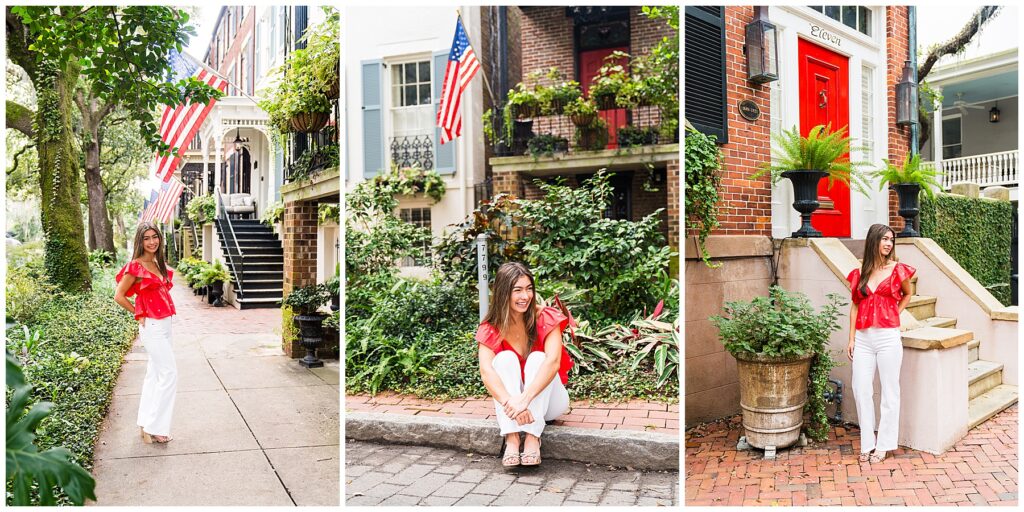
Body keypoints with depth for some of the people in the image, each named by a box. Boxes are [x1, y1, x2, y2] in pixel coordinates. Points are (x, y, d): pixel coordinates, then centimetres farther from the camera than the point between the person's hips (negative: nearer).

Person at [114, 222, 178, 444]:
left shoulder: (159, 264, 9)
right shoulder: (136, 266, -13)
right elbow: (119, 296, -10)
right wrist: (140, 314, -4)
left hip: (164, 323, 8)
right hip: (152, 325, -8)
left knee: (155, 373, 14)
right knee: (169, 374, -9)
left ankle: (147, 423, 24)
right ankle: (154, 428, -3)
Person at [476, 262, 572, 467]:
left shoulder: (546, 319, -15)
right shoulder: (491, 328, -12)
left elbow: (552, 362, -30)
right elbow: (486, 371, -28)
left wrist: (524, 399, -44)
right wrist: (510, 403, -46)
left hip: (546, 401, -1)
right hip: (510, 399, 1)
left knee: (537, 358, -27)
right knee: (505, 358, -25)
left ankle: (532, 437, -37)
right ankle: (512, 438, -39)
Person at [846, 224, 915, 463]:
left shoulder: (897, 269, 1)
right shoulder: (860, 273, 7)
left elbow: (907, 295, 19)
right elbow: (855, 306, 10)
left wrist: (894, 315, 5)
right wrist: (851, 339, 6)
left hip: (888, 337, -2)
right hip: (863, 338, 3)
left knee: (889, 391, 5)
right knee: (861, 391, 4)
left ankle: (884, 444, 16)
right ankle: (867, 443, 16)